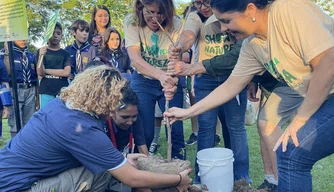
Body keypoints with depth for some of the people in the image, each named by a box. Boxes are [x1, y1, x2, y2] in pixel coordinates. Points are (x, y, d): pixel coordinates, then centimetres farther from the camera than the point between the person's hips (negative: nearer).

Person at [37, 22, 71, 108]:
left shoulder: (65, 53, 9)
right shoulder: (41, 51, 6)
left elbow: (67, 73, -5)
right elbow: (40, 73, -4)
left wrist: (46, 71, -5)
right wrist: (41, 56, -20)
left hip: (62, 92, 1)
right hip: (46, 92, -1)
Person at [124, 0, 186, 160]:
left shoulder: (175, 24, -16)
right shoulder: (131, 22, -17)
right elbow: (135, 59, -28)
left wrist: (172, 81, -45)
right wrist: (160, 75, -46)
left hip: (170, 81, 1)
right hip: (143, 82, 0)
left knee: (176, 132, -3)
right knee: (144, 133, -4)